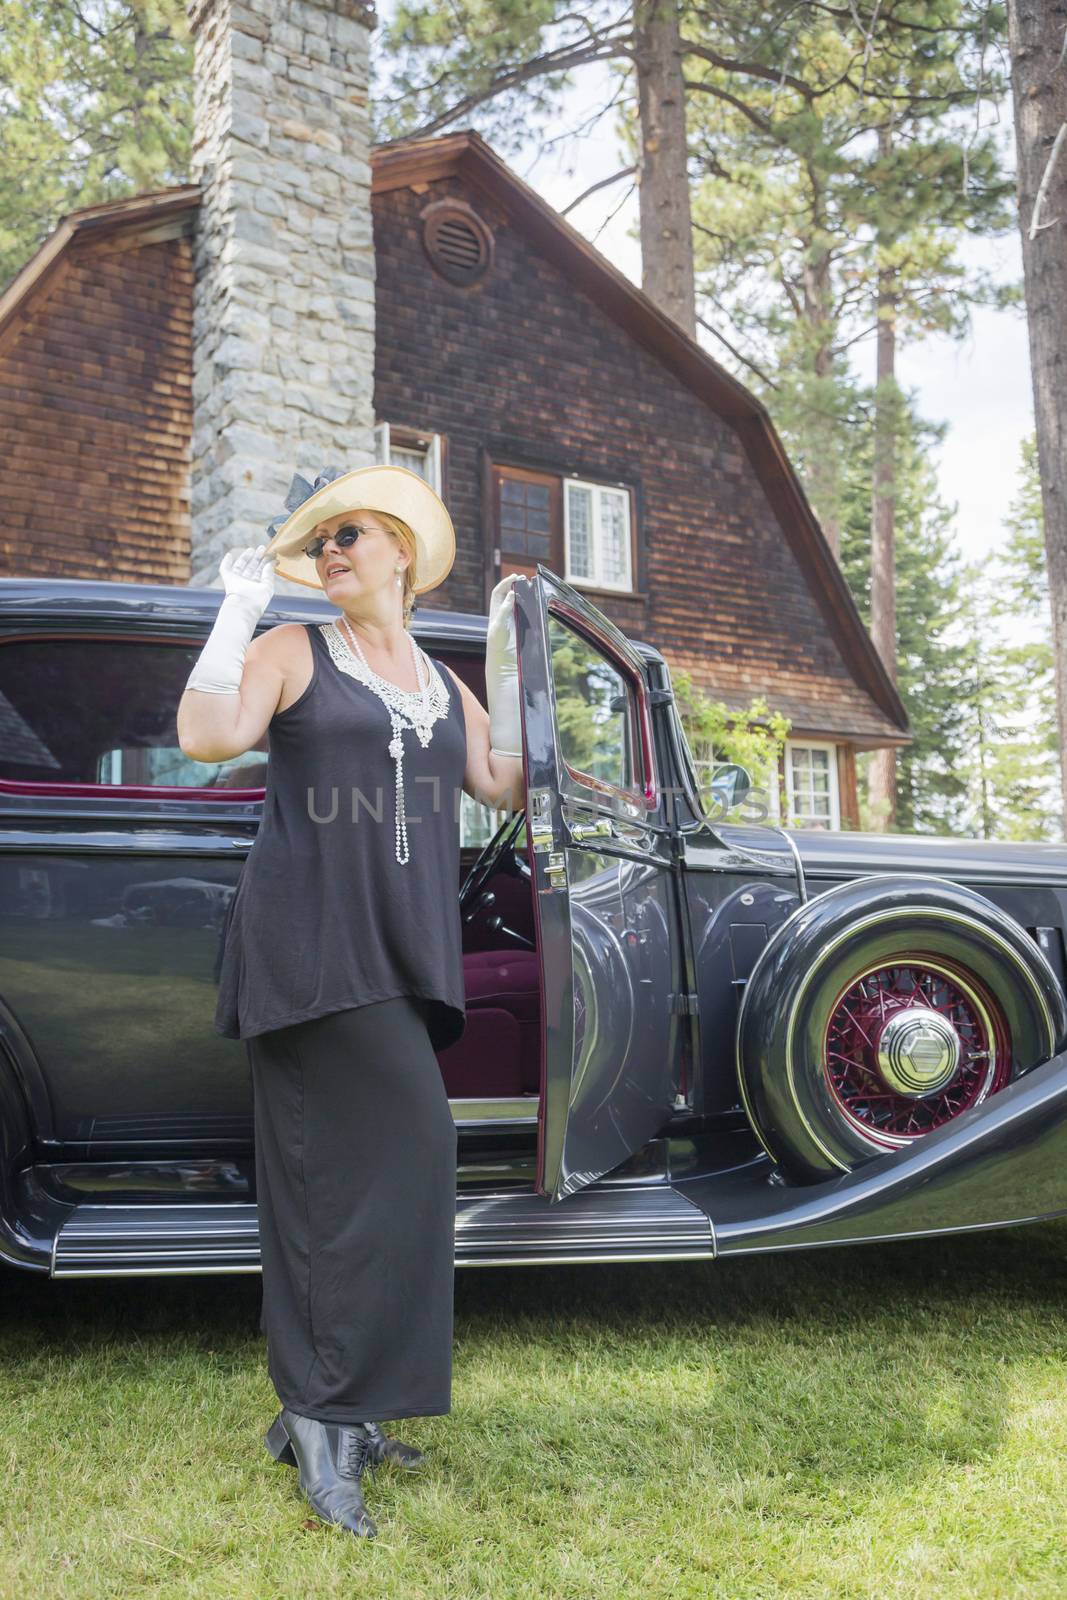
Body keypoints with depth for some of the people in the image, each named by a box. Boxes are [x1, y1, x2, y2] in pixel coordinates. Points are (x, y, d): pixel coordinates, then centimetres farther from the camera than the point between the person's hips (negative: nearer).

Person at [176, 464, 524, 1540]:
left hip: (405, 956, 6)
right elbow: (208, 736, -13)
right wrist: (238, 607, -8)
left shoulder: (439, 682, 19)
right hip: (310, 944, -6)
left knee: (341, 1172, 8)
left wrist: (503, 655, 12)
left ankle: (319, 1408, 18)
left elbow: (502, 785, 11)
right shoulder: (293, 652, 3)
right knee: (400, 1145, -17)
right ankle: (327, 1409, -7)